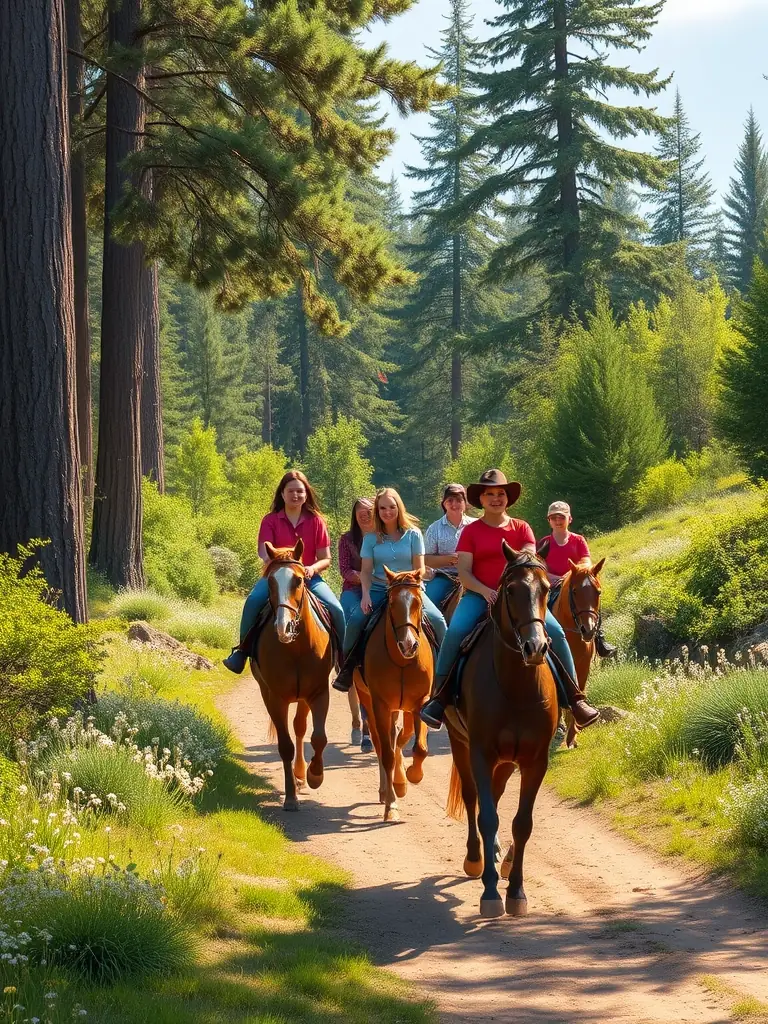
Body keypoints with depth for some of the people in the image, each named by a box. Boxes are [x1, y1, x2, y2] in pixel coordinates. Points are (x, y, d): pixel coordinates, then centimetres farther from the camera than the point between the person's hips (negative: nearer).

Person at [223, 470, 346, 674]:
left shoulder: (316, 521, 3)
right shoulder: (270, 521, 1)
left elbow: (325, 559, 1)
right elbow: (264, 551, -11)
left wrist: (313, 568, -21)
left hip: (308, 576, 1)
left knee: (335, 608, -23)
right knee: (253, 601, -31)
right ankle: (242, 651, -18)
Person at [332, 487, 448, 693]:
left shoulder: (413, 534, 2)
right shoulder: (371, 538, 5)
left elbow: (419, 568, 1)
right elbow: (366, 571, 2)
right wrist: (366, 594, -15)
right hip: (379, 589, 1)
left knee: (437, 619, -23)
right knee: (355, 620, -25)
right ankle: (348, 667, -8)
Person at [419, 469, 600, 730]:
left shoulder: (521, 528, 10)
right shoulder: (471, 531, 6)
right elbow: (463, 572, -1)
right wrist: (485, 591, -19)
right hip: (479, 595, -1)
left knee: (555, 632, -20)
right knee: (455, 632, -31)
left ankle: (574, 698, -13)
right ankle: (439, 698, -22)